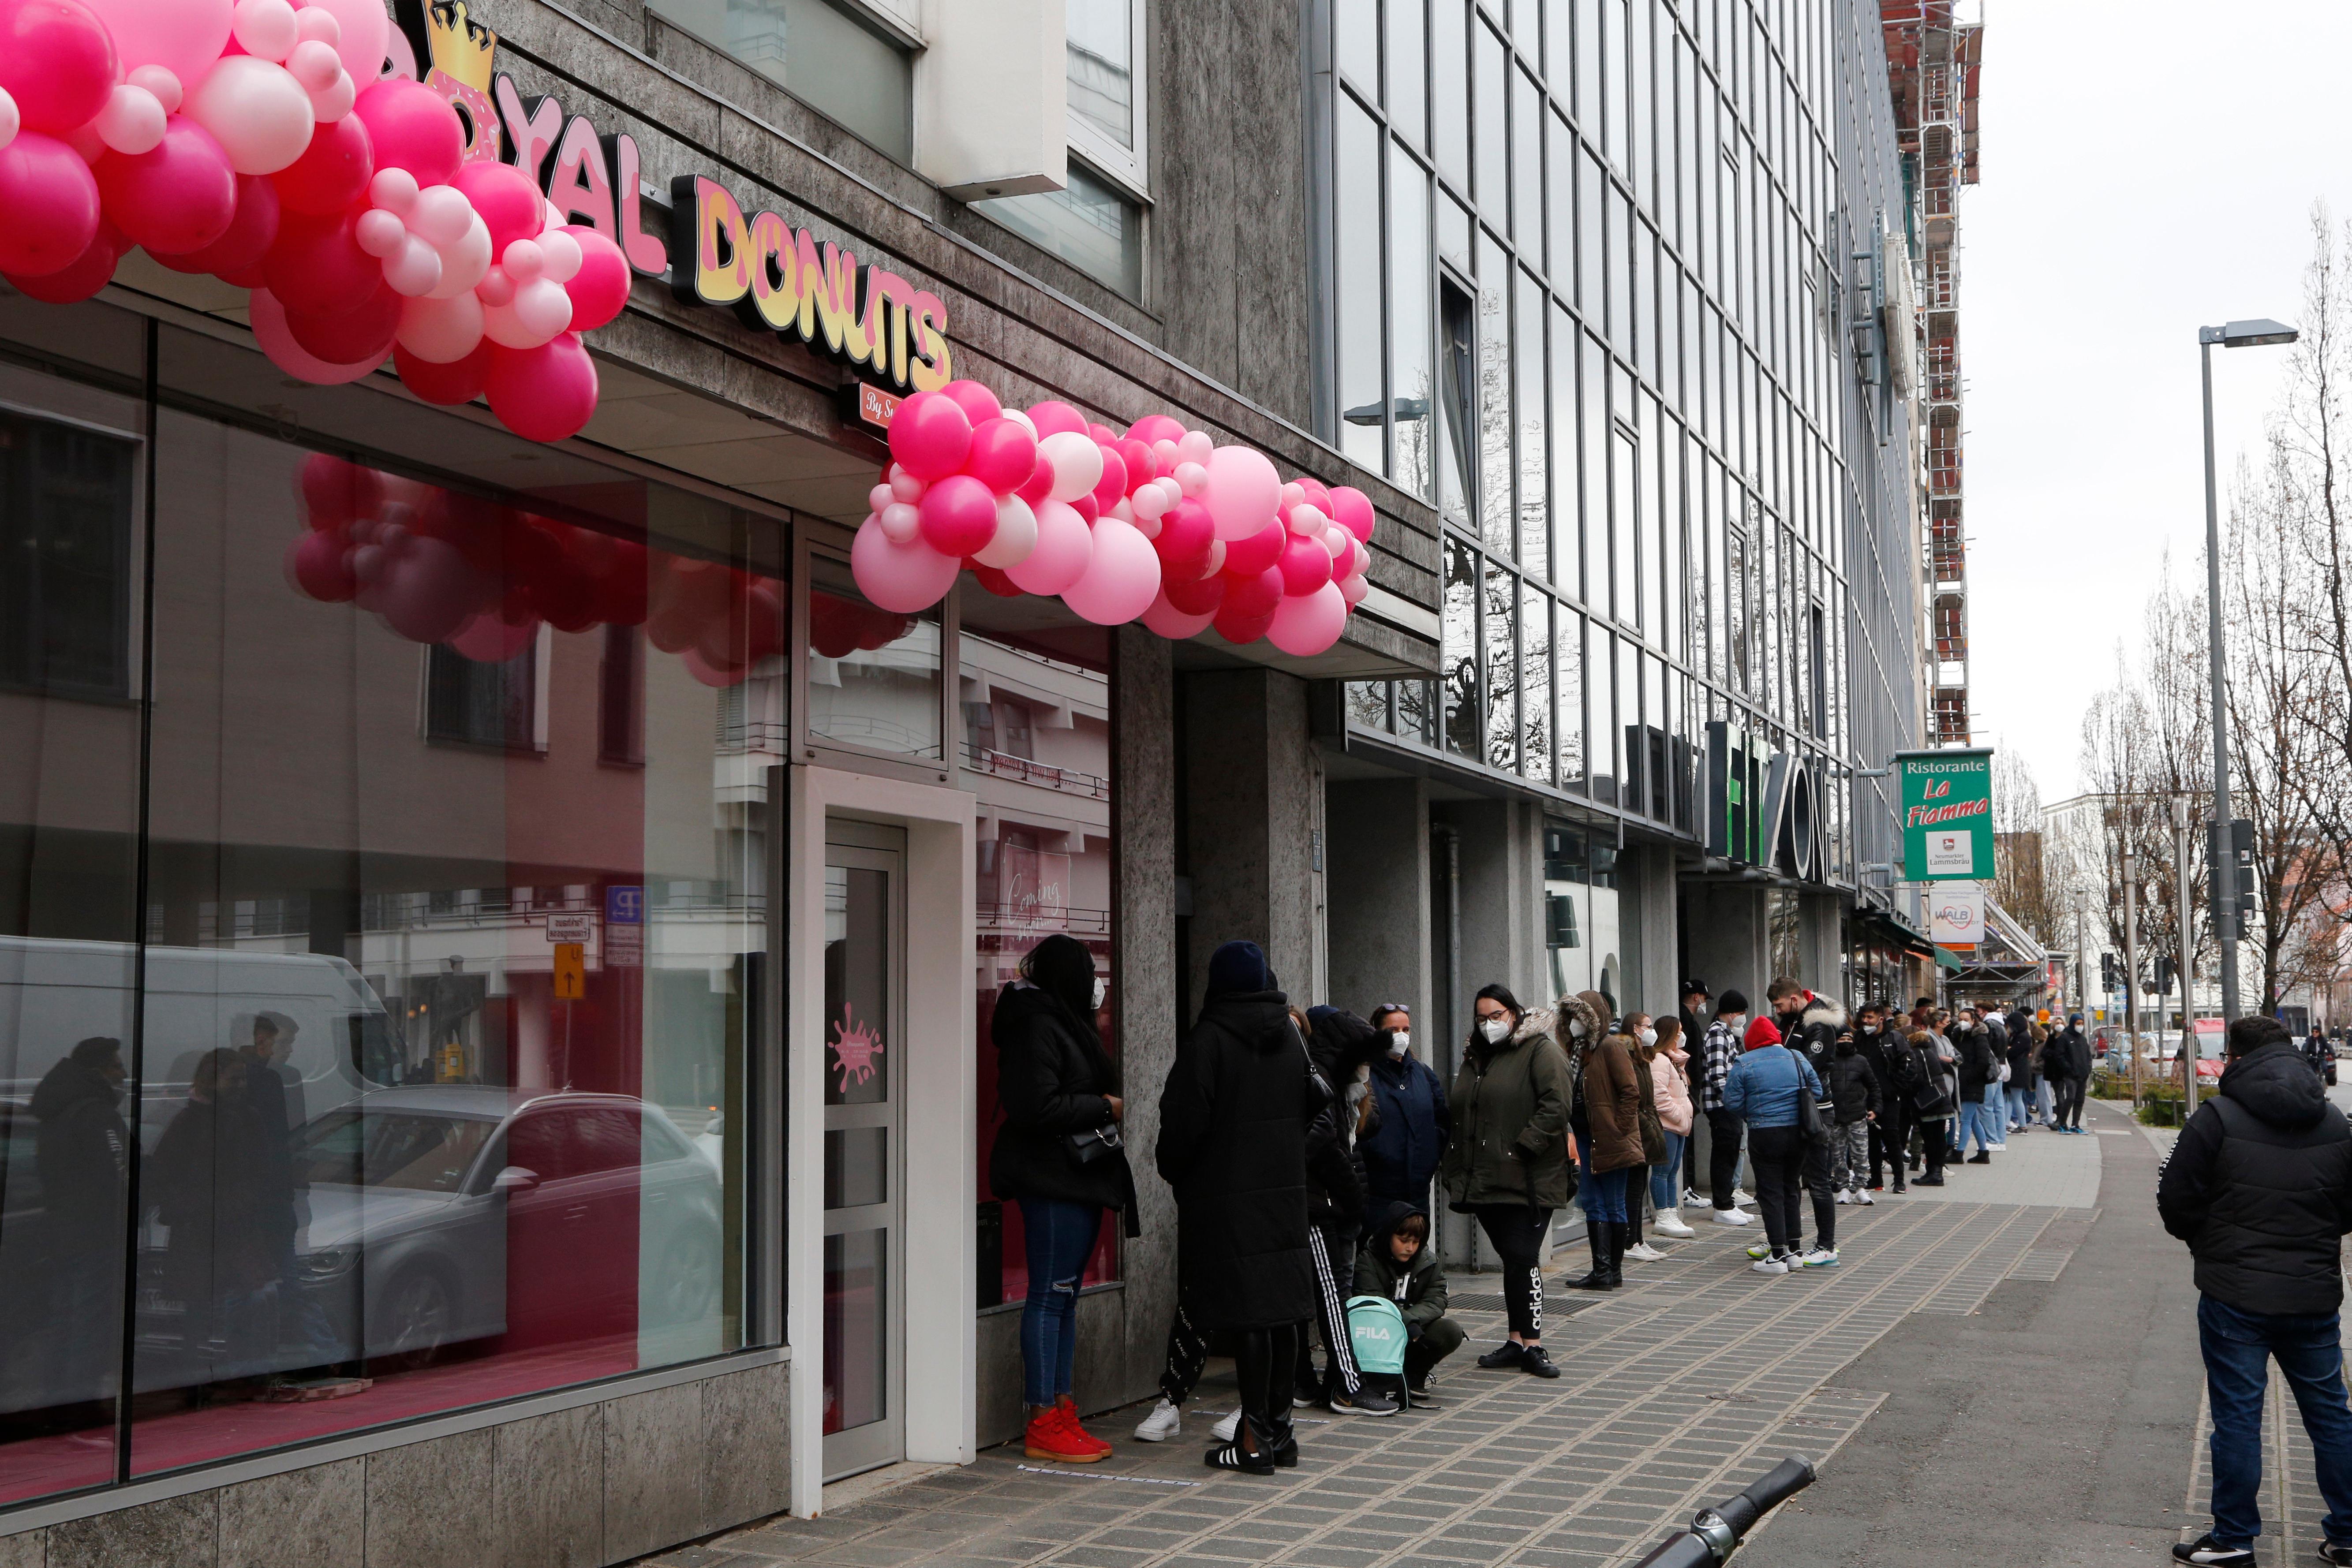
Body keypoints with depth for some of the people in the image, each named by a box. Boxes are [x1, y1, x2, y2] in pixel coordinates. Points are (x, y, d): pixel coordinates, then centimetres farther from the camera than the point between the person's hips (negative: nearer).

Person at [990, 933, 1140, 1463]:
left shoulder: (1064, 1024, 18)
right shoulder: (1037, 1027, -14)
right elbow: (1037, 1105, -23)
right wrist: (1104, 1107, -13)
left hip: (1079, 1177, 11)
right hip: (1052, 1179, -11)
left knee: (1065, 1294, 12)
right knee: (1050, 1295, -7)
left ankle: (1061, 1412, 17)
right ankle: (1043, 1423, -3)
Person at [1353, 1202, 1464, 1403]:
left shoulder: (1428, 1262, 5)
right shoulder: (1367, 1261, -9)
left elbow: (1435, 1302, -6)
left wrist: (1412, 1320, -26)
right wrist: (1406, 1324, -34)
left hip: (1413, 1330, 4)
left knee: (1451, 1332, -22)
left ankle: (1413, 1376, -4)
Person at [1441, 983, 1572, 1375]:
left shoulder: (1541, 1050, -5)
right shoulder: (1476, 1057, 19)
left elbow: (1555, 1108, -15)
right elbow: (1458, 1112, 26)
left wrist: (1522, 1148, -18)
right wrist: (1458, 1168, 15)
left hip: (1526, 1181, -7)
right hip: (1484, 1180, 7)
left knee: (1521, 1260, -9)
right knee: (1512, 1260, 11)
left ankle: (1532, 1345, -5)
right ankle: (1518, 1341, 15)